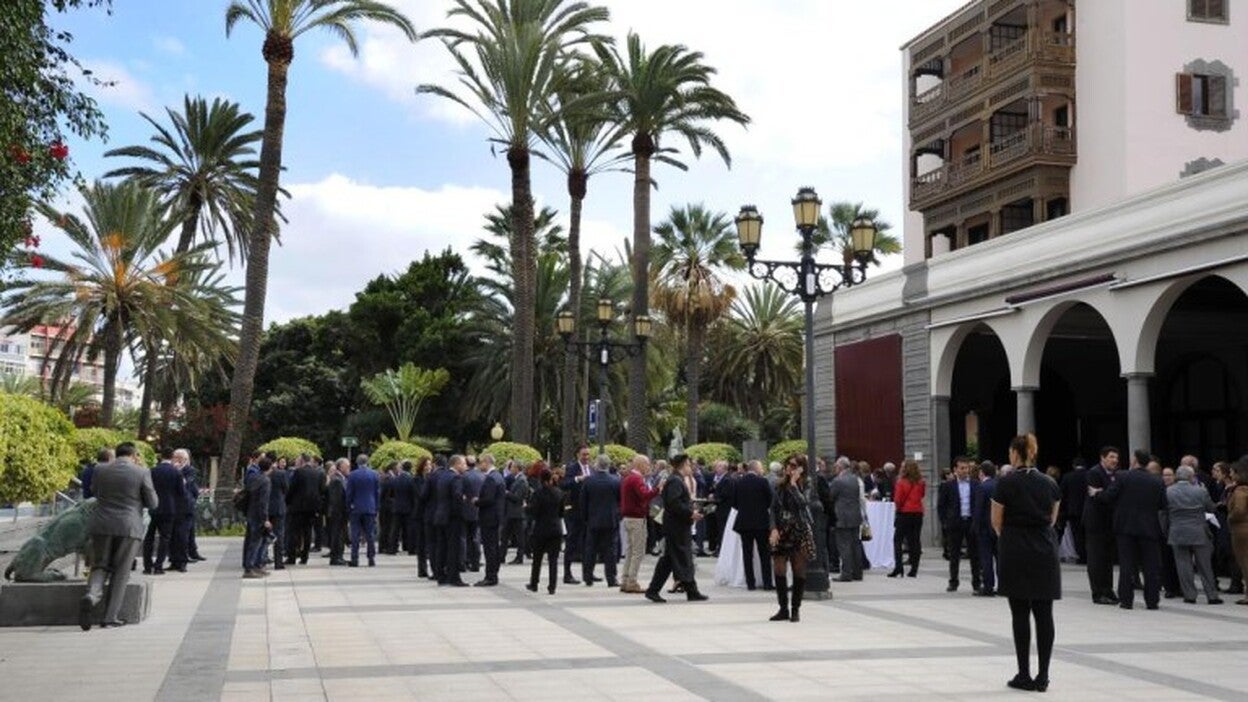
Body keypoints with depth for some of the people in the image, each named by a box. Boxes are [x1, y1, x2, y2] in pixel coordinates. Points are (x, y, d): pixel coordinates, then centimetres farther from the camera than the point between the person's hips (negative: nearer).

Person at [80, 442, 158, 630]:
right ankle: (111, 616, 4)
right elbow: (152, 503, 2)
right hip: (128, 527, -2)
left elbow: (95, 493, 19)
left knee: (100, 566, 12)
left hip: (101, 525, 2)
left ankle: (92, 595, -18)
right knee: (120, 572, 5)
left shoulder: (100, 469, 5)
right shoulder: (141, 472, -3)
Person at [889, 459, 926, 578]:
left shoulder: (901, 482, -13)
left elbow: (898, 500, -11)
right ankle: (914, 569, 7)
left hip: (904, 513, -4)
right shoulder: (921, 483, -1)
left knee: (898, 540, 4)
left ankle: (898, 567, -5)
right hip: (918, 513, 4)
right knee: (915, 541, 8)